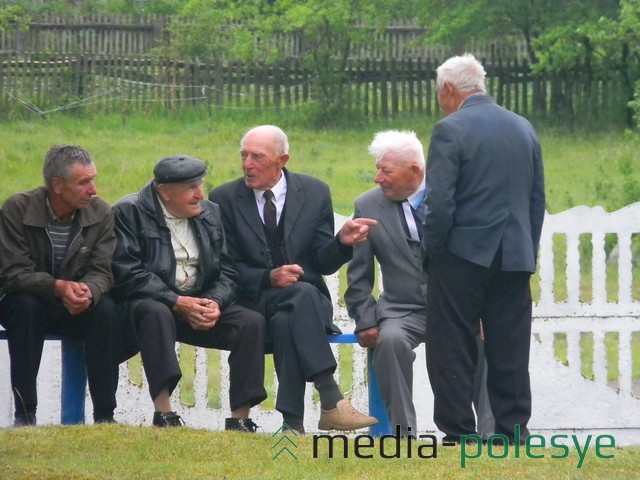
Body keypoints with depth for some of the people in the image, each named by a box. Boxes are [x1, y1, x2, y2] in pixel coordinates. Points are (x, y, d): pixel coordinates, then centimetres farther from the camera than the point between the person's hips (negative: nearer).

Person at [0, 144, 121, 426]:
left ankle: (104, 415, -26)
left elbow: (101, 273, -11)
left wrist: (88, 292, -36)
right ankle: (24, 414, -32)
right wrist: (58, 287, -38)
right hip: (27, 304, -2)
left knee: (106, 310, -28)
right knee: (26, 306, -36)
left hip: (77, 307, 2)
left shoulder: (101, 215, -7)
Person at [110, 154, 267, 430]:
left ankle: (240, 418, -19)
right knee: (156, 313, -39)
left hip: (201, 304, 5)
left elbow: (227, 271, 9)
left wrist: (215, 303, -14)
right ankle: (163, 414, -41)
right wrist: (177, 302, -23)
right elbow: (128, 275, -15)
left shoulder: (210, 213, 12)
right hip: (149, 302, -5)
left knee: (252, 322, -18)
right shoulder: (129, 213, -5)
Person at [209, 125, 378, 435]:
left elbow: (324, 264, 6)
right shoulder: (225, 199, 4)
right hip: (254, 302, -2)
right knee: (303, 294, -36)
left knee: (285, 321, -37)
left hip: (308, 299, 2)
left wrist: (342, 243, -16)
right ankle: (330, 400, -44)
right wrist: (269, 278, -16)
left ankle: (293, 422, -41)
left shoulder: (315, 193, 8)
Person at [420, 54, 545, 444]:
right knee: (510, 353, 8)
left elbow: (439, 203, -15)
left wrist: (430, 251, -4)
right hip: (515, 259, 6)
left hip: (463, 255, -6)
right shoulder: (524, 129, 10)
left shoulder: (451, 130, -10)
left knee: (453, 353, 1)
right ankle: (513, 432, 8)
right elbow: (537, 200, 13)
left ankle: (459, 435, 0)